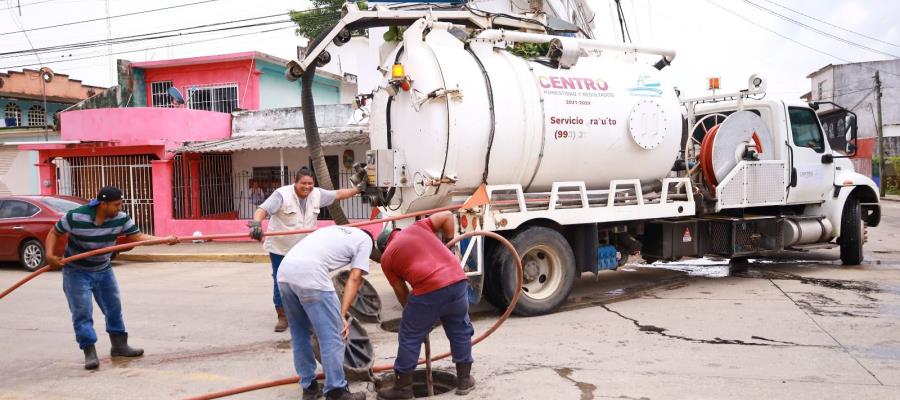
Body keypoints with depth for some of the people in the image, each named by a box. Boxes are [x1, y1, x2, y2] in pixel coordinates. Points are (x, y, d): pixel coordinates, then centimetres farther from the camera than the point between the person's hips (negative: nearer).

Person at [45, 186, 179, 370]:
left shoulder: (121, 219, -14)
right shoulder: (75, 217, -23)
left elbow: (138, 236, -17)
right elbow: (54, 233, -9)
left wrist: (165, 239, -31)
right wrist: (50, 255, -25)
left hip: (104, 270, 5)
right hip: (77, 271, -5)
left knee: (114, 308, 11)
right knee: (82, 311, -10)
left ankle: (119, 345, 25)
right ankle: (89, 352, -3)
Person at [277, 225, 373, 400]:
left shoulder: (335, 230, 36)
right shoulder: (365, 239, 18)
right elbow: (354, 279, 8)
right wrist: (342, 314, 6)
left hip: (284, 270, 8)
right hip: (310, 274, -8)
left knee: (299, 334, 20)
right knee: (332, 337, 2)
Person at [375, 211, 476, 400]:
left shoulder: (387, 258, 15)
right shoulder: (417, 227, 21)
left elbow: (401, 292, 17)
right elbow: (447, 216, 21)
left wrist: (411, 312, 30)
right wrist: (448, 242, 30)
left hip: (429, 291, -4)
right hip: (457, 281, 4)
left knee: (410, 338, 14)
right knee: (460, 331, 22)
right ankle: (464, 379, 29)